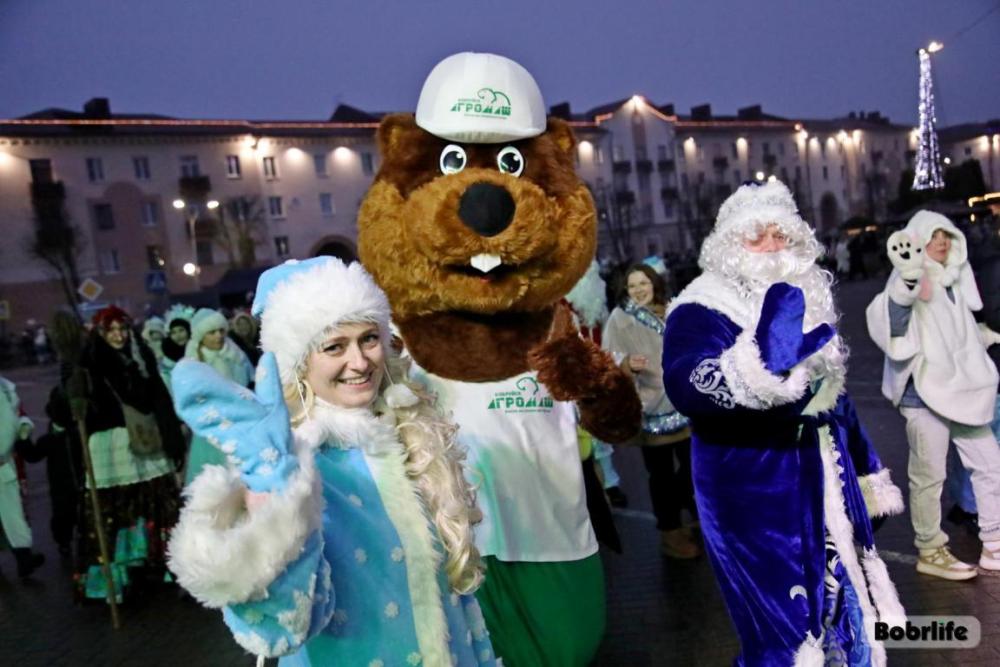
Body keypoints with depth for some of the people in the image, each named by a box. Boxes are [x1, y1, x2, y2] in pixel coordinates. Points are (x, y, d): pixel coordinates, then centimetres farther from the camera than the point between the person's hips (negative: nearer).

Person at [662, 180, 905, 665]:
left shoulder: (808, 298, 9)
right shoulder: (701, 310, -15)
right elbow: (685, 386, -36)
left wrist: (868, 472, 23)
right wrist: (760, 364, -53)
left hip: (826, 483, 8)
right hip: (754, 496, -7)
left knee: (847, 605, 21)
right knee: (786, 627, -1)